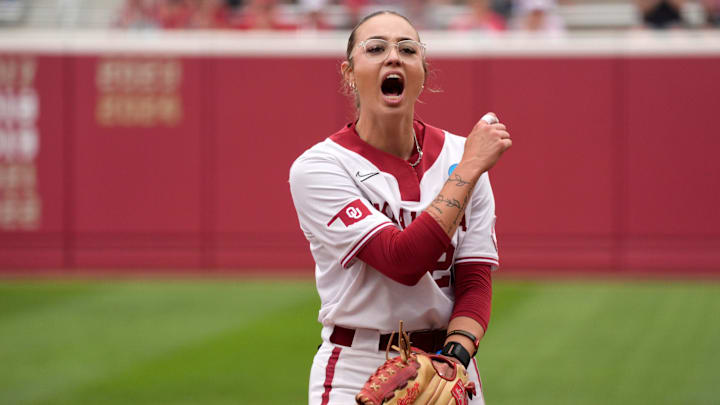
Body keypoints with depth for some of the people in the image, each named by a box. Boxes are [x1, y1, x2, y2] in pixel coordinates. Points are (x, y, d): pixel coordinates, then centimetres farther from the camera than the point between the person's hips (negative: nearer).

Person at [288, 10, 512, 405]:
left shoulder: (458, 154, 2)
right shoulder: (318, 167, -9)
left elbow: (475, 282, -1)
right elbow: (403, 261, -21)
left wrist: (455, 357, -18)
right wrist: (469, 168, -18)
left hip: (448, 370, 3)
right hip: (356, 373, -3)